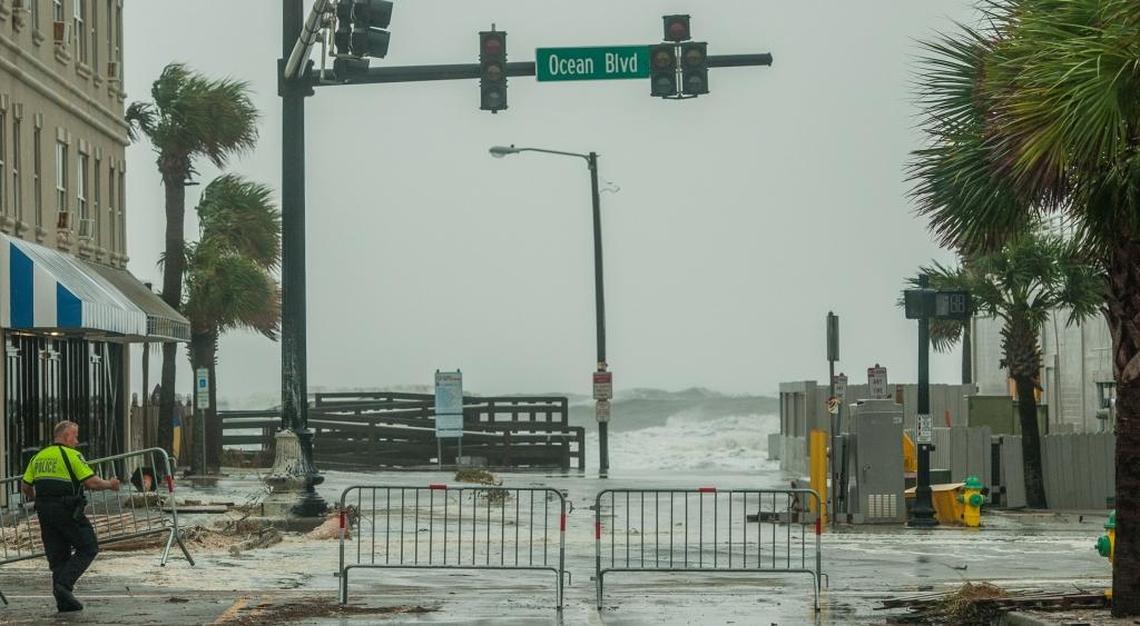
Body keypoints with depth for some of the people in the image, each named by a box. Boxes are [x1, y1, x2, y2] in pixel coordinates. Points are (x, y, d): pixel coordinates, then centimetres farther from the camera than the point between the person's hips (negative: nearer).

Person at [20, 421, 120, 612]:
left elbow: (25, 486, 14)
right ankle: (64, 583, -13)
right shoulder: (72, 455, -7)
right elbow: (92, 483, -13)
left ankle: (63, 602, 8)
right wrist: (110, 485, 5)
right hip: (67, 510, -7)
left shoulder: (38, 457, 13)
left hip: (44, 511, 7)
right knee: (88, 548, 3)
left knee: (58, 555, 11)